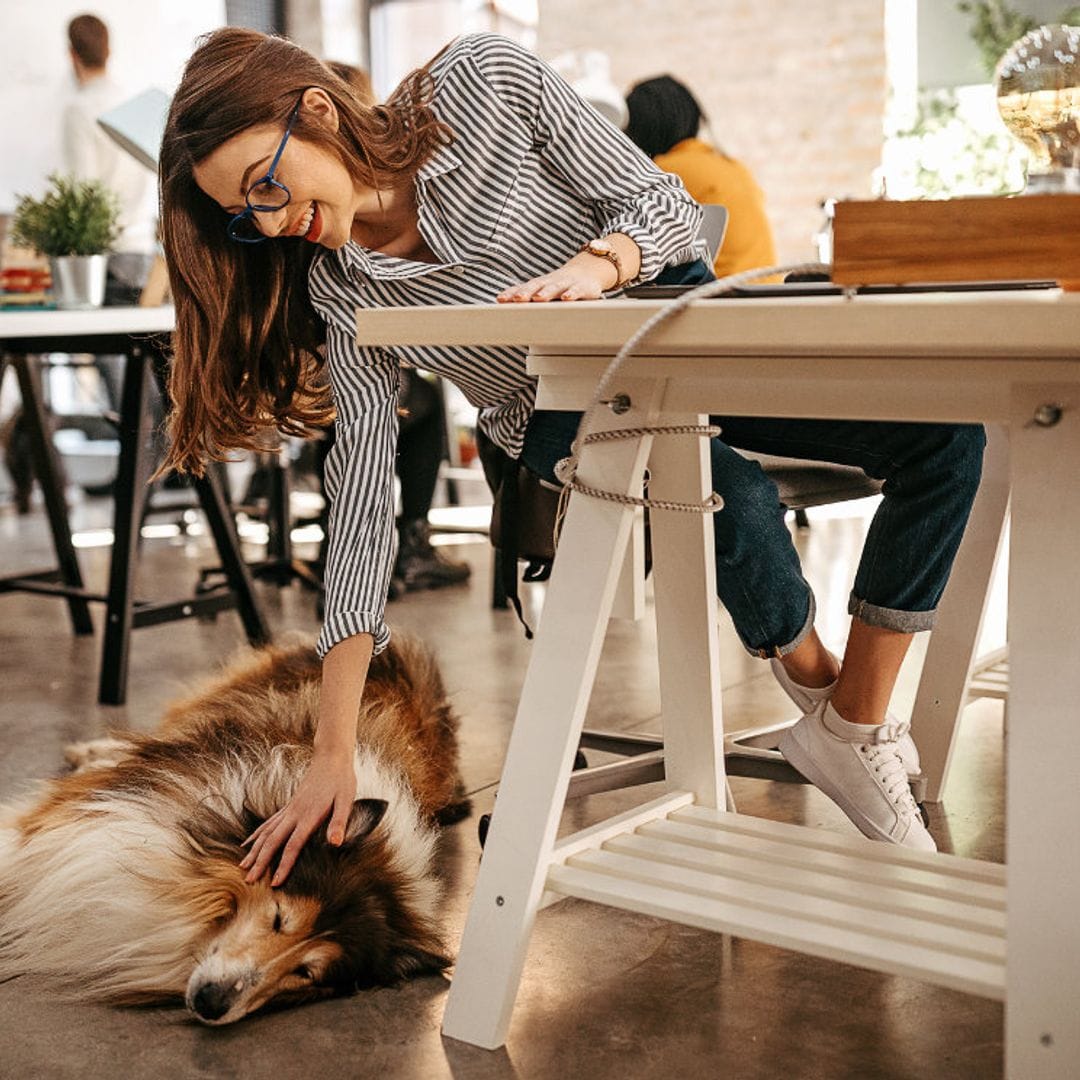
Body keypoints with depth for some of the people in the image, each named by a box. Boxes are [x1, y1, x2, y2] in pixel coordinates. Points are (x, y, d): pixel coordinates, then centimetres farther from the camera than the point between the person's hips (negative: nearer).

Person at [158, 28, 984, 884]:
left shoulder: (487, 80, -16)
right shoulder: (338, 291, -12)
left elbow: (667, 205, -12)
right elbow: (363, 493, -15)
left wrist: (595, 264, -38)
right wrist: (333, 753, -20)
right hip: (568, 409, -1)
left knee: (945, 435, -18)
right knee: (734, 501, -35)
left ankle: (856, 728, -8)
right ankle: (813, 677, -4)